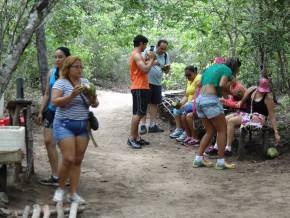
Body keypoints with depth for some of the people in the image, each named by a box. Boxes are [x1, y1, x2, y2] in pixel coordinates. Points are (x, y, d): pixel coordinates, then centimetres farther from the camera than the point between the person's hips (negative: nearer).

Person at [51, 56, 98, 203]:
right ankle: (60, 189, 8)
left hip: (83, 126, 5)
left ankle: (73, 193, 10)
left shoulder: (85, 82, 10)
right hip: (65, 125, -5)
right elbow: (55, 102, -18)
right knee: (69, 159, -13)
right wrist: (72, 95, -28)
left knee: (78, 161, 3)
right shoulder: (61, 83, -5)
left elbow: (95, 104, 12)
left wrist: (93, 99, -11)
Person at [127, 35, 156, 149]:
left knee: (138, 113, 12)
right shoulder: (137, 55, -13)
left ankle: (136, 137, 15)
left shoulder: (136, 55, 19)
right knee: (138, 113, -12)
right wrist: (152, 59, -9)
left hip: (140, 88, 11)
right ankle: (131, 138, -13)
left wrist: (151, 60, 13)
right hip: (139, 88, -11)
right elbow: (145, 69, -22)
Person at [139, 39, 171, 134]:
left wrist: (167, 68, -14)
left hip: (157, 83, 5)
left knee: (154, 104, 7)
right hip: (147, 82, -5)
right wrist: (152, 62, -27)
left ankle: (152, 125, 12)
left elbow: (166, 71, 10)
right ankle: (143, 125, -2)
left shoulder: (166, 55, 7)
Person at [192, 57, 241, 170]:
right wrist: (225, 92, 6)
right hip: (210, 100, -8)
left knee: (210, 131, 16)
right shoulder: (227, 70, 2)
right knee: (222, 130, 2)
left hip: (199, 100, 8)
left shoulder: (211, 67, 26)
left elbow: (200, 83, 17)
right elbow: (222, 85, -16)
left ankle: (198, 159, 11)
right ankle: (221, 161, 1)